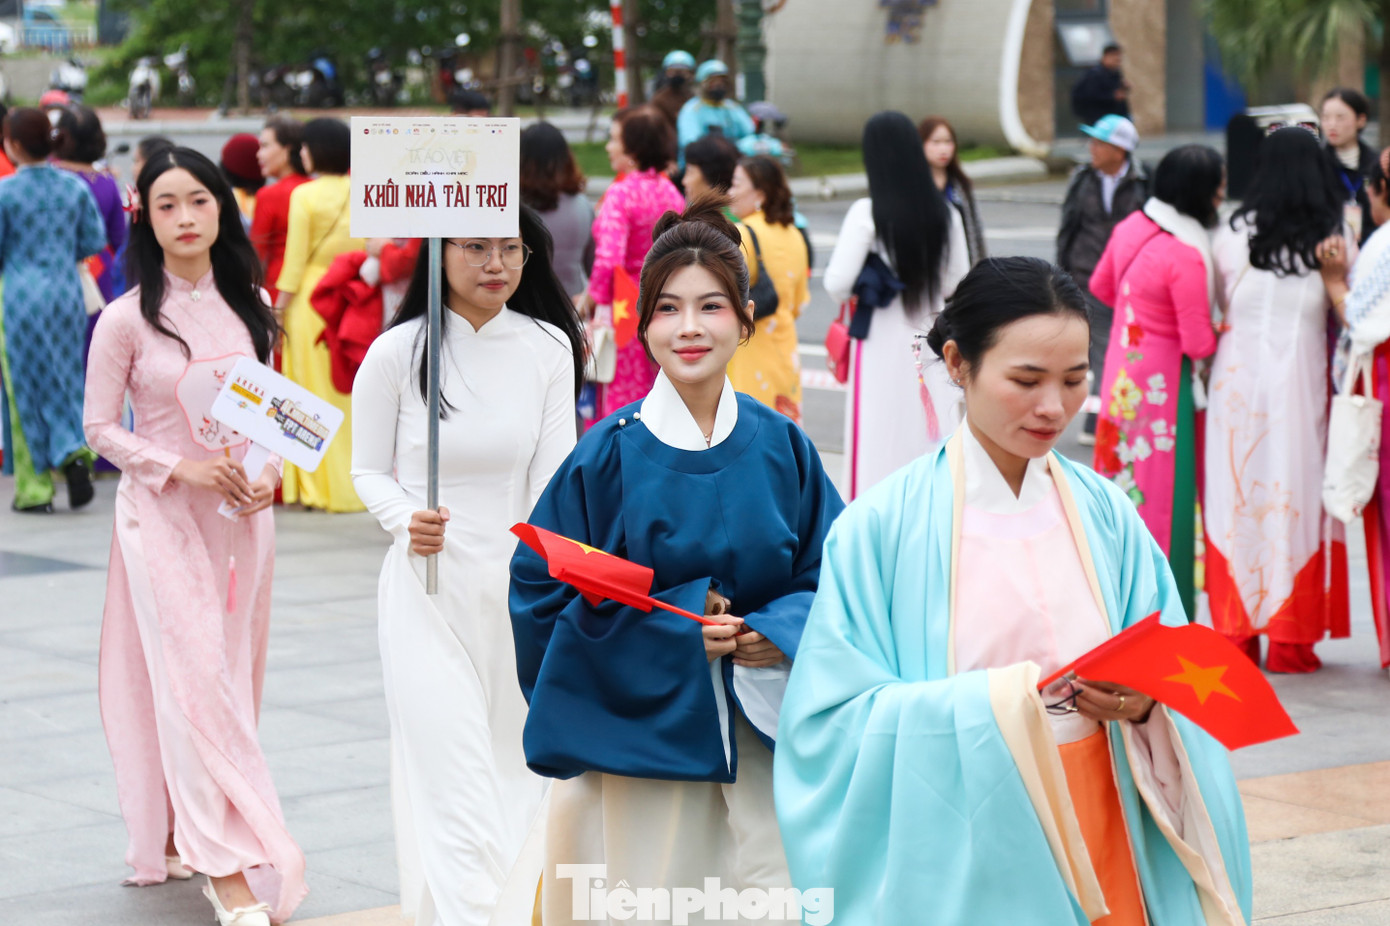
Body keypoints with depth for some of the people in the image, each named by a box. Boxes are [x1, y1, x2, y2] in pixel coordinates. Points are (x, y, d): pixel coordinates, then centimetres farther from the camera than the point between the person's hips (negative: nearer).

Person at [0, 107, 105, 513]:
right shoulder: (75, 187, 0)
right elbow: (93, 241, 5)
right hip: (66, 294, 4)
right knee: (64, 383, 16)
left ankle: (34, 490, 8)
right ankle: (74, 453, -8)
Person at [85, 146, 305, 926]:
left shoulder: (251, 307, 5)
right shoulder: (127, 320, -7)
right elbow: (100, 427, -4)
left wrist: (269, 474, -5)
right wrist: (181, 467, -15)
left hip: (244, 514, 5)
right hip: (163, 515, -4)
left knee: (230, 677, 8)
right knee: (194, 678, -10)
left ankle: (182, 835, 23)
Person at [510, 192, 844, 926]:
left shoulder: (780, 446, 2)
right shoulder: (611, 454, -5)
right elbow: (543, 589, -3)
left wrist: (782, 632, -13)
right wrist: (674, 628, -12)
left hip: (761, 729, 2)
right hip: (640, 736, -2)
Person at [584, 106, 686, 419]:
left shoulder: (621, 193, -17)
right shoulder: (670, 191, 5)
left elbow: (609, 260, -26)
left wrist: (593, 300, -11)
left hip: (623, 312, -7)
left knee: (621, 404, 2)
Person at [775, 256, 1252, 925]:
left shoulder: (1105, 513, 3)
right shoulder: (884, 526, -9)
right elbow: (830, 722, -13)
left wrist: (1145, 703, -16)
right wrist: (987, 702, -24)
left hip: (1102, 849, 4)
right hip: (959, 866, -4)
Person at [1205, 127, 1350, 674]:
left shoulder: (1233, 236, -3)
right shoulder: (1333, 238, -4)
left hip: (1238, 378, 1)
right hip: (1301, 380, 0)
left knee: (1238, 494, 7)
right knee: (1297, 499, 6)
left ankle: (1236, 632, 11)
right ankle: (1291, 639, 8)